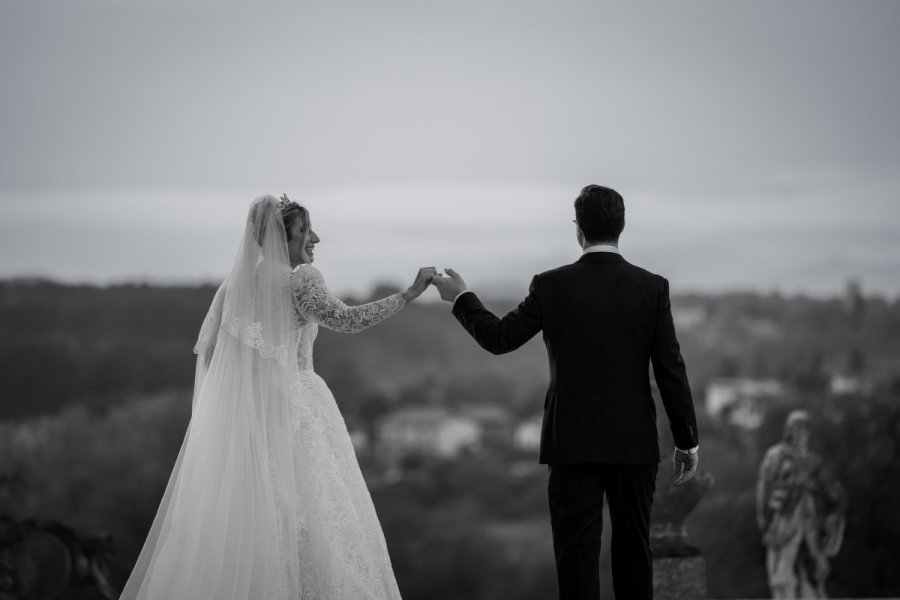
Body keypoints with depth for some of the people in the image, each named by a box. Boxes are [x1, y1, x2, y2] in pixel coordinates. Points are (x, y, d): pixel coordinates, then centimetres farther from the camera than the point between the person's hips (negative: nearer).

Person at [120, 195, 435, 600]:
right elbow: (345, 319, -21)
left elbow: (206, 346, 12)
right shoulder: (299, 278, -9)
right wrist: (410, 294, -19)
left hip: (241, 413, 6)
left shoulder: (237, 280, 10)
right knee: (308, 512, -3)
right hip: (293, 407, -6)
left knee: (237, 515, 8)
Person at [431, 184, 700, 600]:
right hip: (634, 441, 1)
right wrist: (687, 441, 3)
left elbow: (498, 338, 4)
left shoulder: (551, 286, -6)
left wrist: (460, 298, 20)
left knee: (577, 553, 2)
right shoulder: (652, 287, -4)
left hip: (573, 441, -1)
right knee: (633, 549, 9)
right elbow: (671, 370, -4)